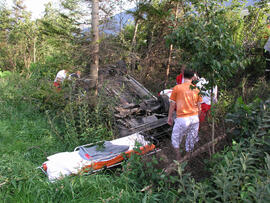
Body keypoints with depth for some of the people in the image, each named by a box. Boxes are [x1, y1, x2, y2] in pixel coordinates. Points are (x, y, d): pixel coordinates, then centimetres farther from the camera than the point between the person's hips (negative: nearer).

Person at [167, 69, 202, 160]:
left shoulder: (177, 88, -4)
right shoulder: (196, 89, 5)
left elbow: (172, 104, -2)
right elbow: (199, 106, 10)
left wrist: (169, 117, 9)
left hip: (182, 119, -3)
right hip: (194, 118, 4)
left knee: (175, 138, 16)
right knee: (191, 140, 19)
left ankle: (178, 158, 12)